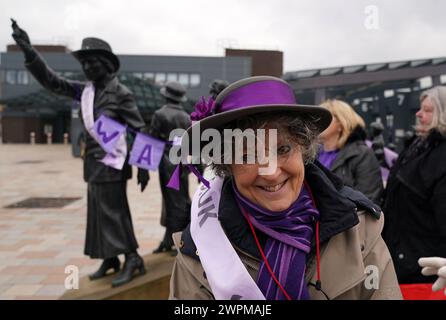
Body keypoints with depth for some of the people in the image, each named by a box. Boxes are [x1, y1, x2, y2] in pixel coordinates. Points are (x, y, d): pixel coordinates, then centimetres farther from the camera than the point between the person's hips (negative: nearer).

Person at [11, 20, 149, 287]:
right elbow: (51, 80, 9)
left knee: (114, 213, -4)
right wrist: (28, 51, -3)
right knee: (98, 214, 11)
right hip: (94, 165, 7)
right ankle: (109, 260, 22)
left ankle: (132, 260, 6)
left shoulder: (121, 94, -11)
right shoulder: (85, 90, 8)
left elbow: (140, 132, -11)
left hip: (112, 165, -7)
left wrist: (143, 168, -13)